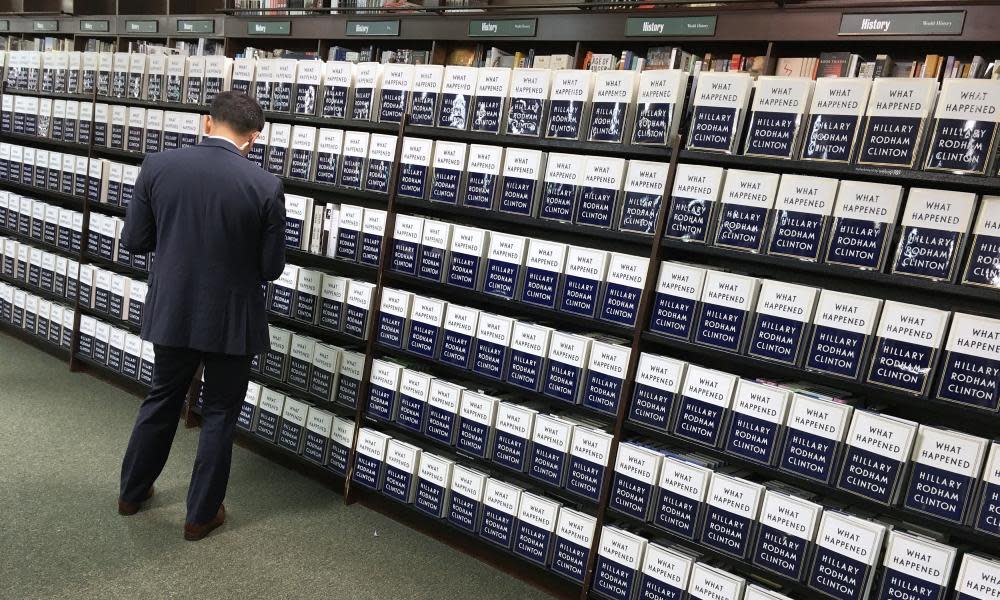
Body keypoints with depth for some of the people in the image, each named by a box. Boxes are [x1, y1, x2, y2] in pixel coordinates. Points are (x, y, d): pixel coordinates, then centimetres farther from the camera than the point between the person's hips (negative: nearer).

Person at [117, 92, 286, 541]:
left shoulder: (157, 166, -7)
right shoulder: (266, 187, -15)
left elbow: (134, 240, -1)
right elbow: (271, 267, -10)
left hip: (172, 312, 4)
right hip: (232, 320, -3)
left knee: (161, 400, 24)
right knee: (219, 415, 13)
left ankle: (132, 491, 41)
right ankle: (201, 514, 26)